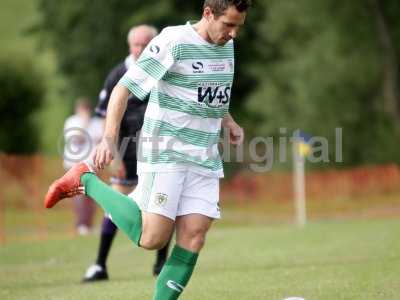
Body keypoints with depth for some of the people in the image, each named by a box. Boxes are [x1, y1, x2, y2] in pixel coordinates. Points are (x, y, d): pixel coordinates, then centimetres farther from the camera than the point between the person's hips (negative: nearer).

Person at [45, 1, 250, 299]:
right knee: (152, 238, -10)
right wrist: (109, 138, -21)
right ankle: (86, 181, 9)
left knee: (193, 238, -6)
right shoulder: (173, 42, -14)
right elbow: (123, 88, -12)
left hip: (204, 161, 7)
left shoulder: (227, 45, 10)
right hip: (164, 154, -7)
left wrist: (228, 121, 12)